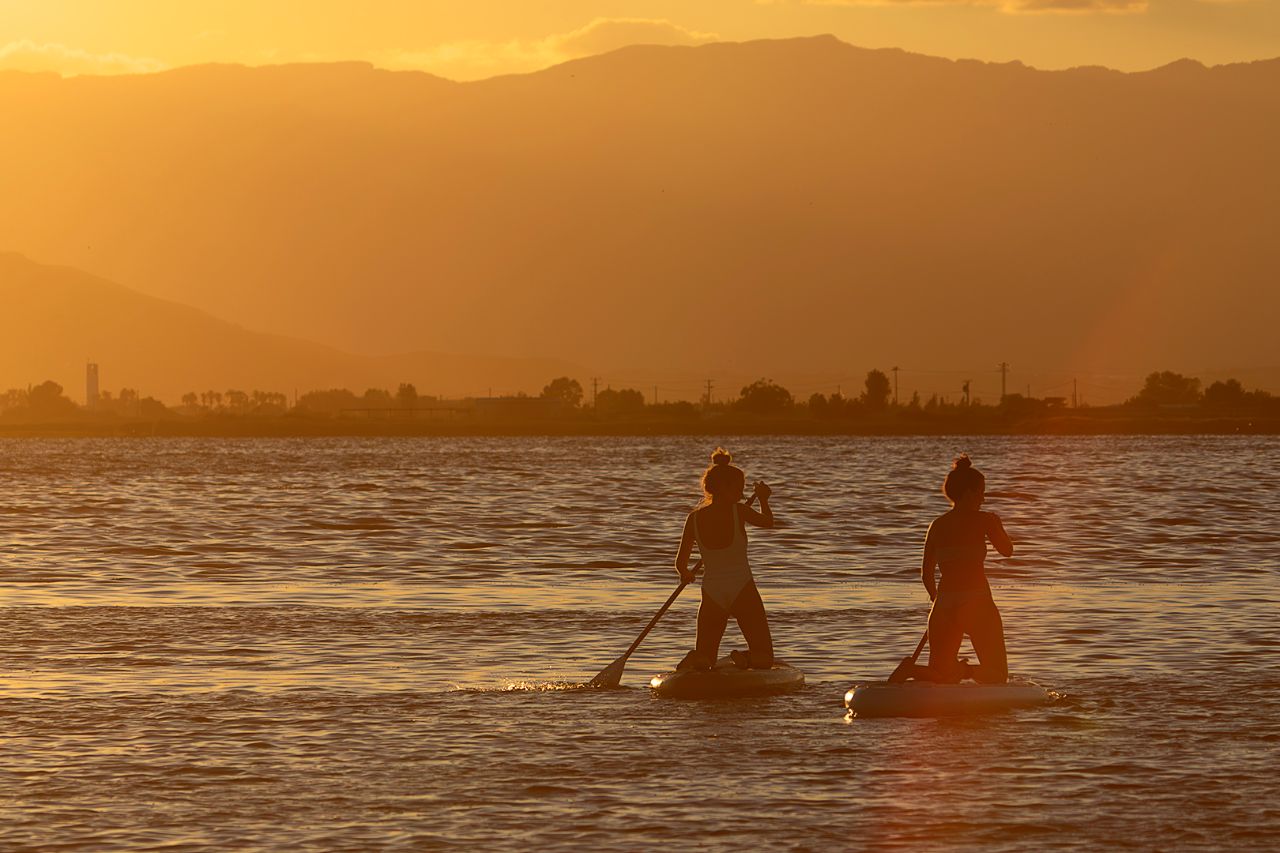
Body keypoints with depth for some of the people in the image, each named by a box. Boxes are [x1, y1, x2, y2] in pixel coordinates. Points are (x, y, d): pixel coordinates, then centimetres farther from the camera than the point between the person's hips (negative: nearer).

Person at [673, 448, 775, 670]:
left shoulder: (694, 518, -1)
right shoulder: (739, 512, -7)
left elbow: (680, 563, 3)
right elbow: (768, 521, 15)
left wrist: (686, 574, 26)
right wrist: (763, 499, 35)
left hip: (712, 593, 2)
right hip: (743, 591, -2)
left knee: (704, 656, 14)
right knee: (763, 658, 8)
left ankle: (693, 662, -23)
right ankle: (746, 660, -28)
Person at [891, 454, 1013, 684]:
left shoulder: (937, 526, 8)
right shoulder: (983, 520, -4)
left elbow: (926, 574, 10)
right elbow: (1007, 550, 12)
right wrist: (996, 524, 30)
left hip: (945, 607, 4)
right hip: (977, 604, -4)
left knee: (942, 677, 12)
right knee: (996, 675, 8)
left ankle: (913, 670, -22)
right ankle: (965, 670, -26)